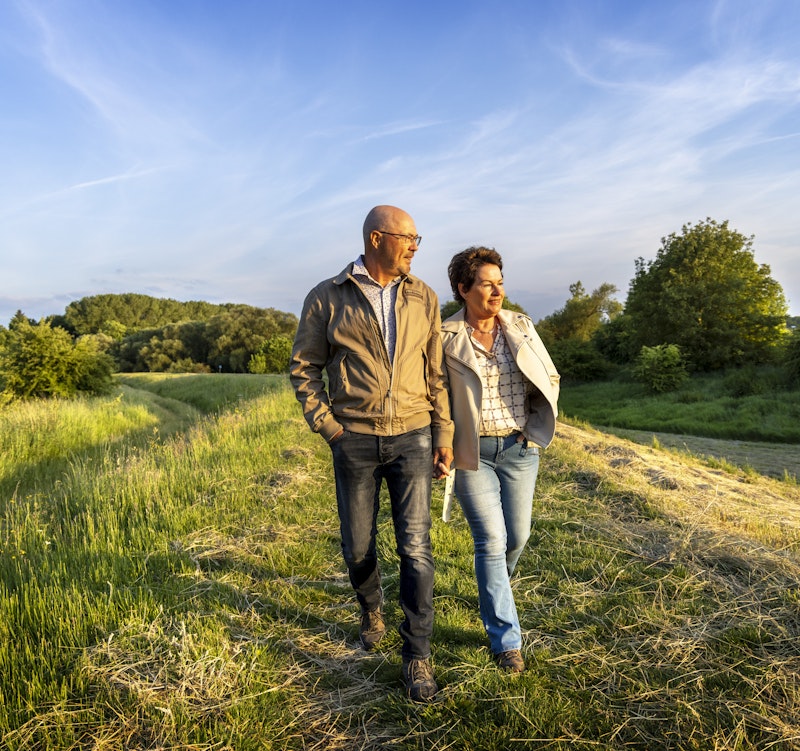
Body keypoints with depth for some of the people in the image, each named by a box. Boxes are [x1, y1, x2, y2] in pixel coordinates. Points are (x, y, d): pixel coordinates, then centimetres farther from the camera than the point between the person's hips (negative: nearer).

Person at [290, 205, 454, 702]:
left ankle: (418, 656, 15)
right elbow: (305, 367, 3)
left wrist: (444, 436, 4)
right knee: (358, 546, 13)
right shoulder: (327, 299, -3)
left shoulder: (424, 298, 4)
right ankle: (372, 609, 45)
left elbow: (437, 373, 6)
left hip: (412, 437, 1)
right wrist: (328, 427, -5)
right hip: (355, 441, 0)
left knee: (416, 548, -2)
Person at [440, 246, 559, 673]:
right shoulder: (446, 338, -8)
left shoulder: (521, 327, 1)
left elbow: (549, 379, 10)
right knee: (491, 541, -3)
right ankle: (506, 639, 13)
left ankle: (493, 592, 48)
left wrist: (537, 429, 3)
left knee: (517, 535, 14)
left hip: (519, 449, 4)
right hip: (473, 452, -3)